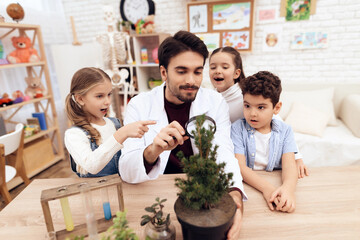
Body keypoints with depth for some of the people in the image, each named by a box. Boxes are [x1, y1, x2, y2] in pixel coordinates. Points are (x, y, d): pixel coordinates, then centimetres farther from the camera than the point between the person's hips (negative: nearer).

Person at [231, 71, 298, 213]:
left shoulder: (285, 130, 4)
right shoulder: (238, 128, -5)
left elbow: (289, 164, -8)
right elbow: (240, 167, -13)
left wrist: (288, 188, -30)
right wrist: (266, 188, -28)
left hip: (277, 184, 1)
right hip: (246, 186, -1)